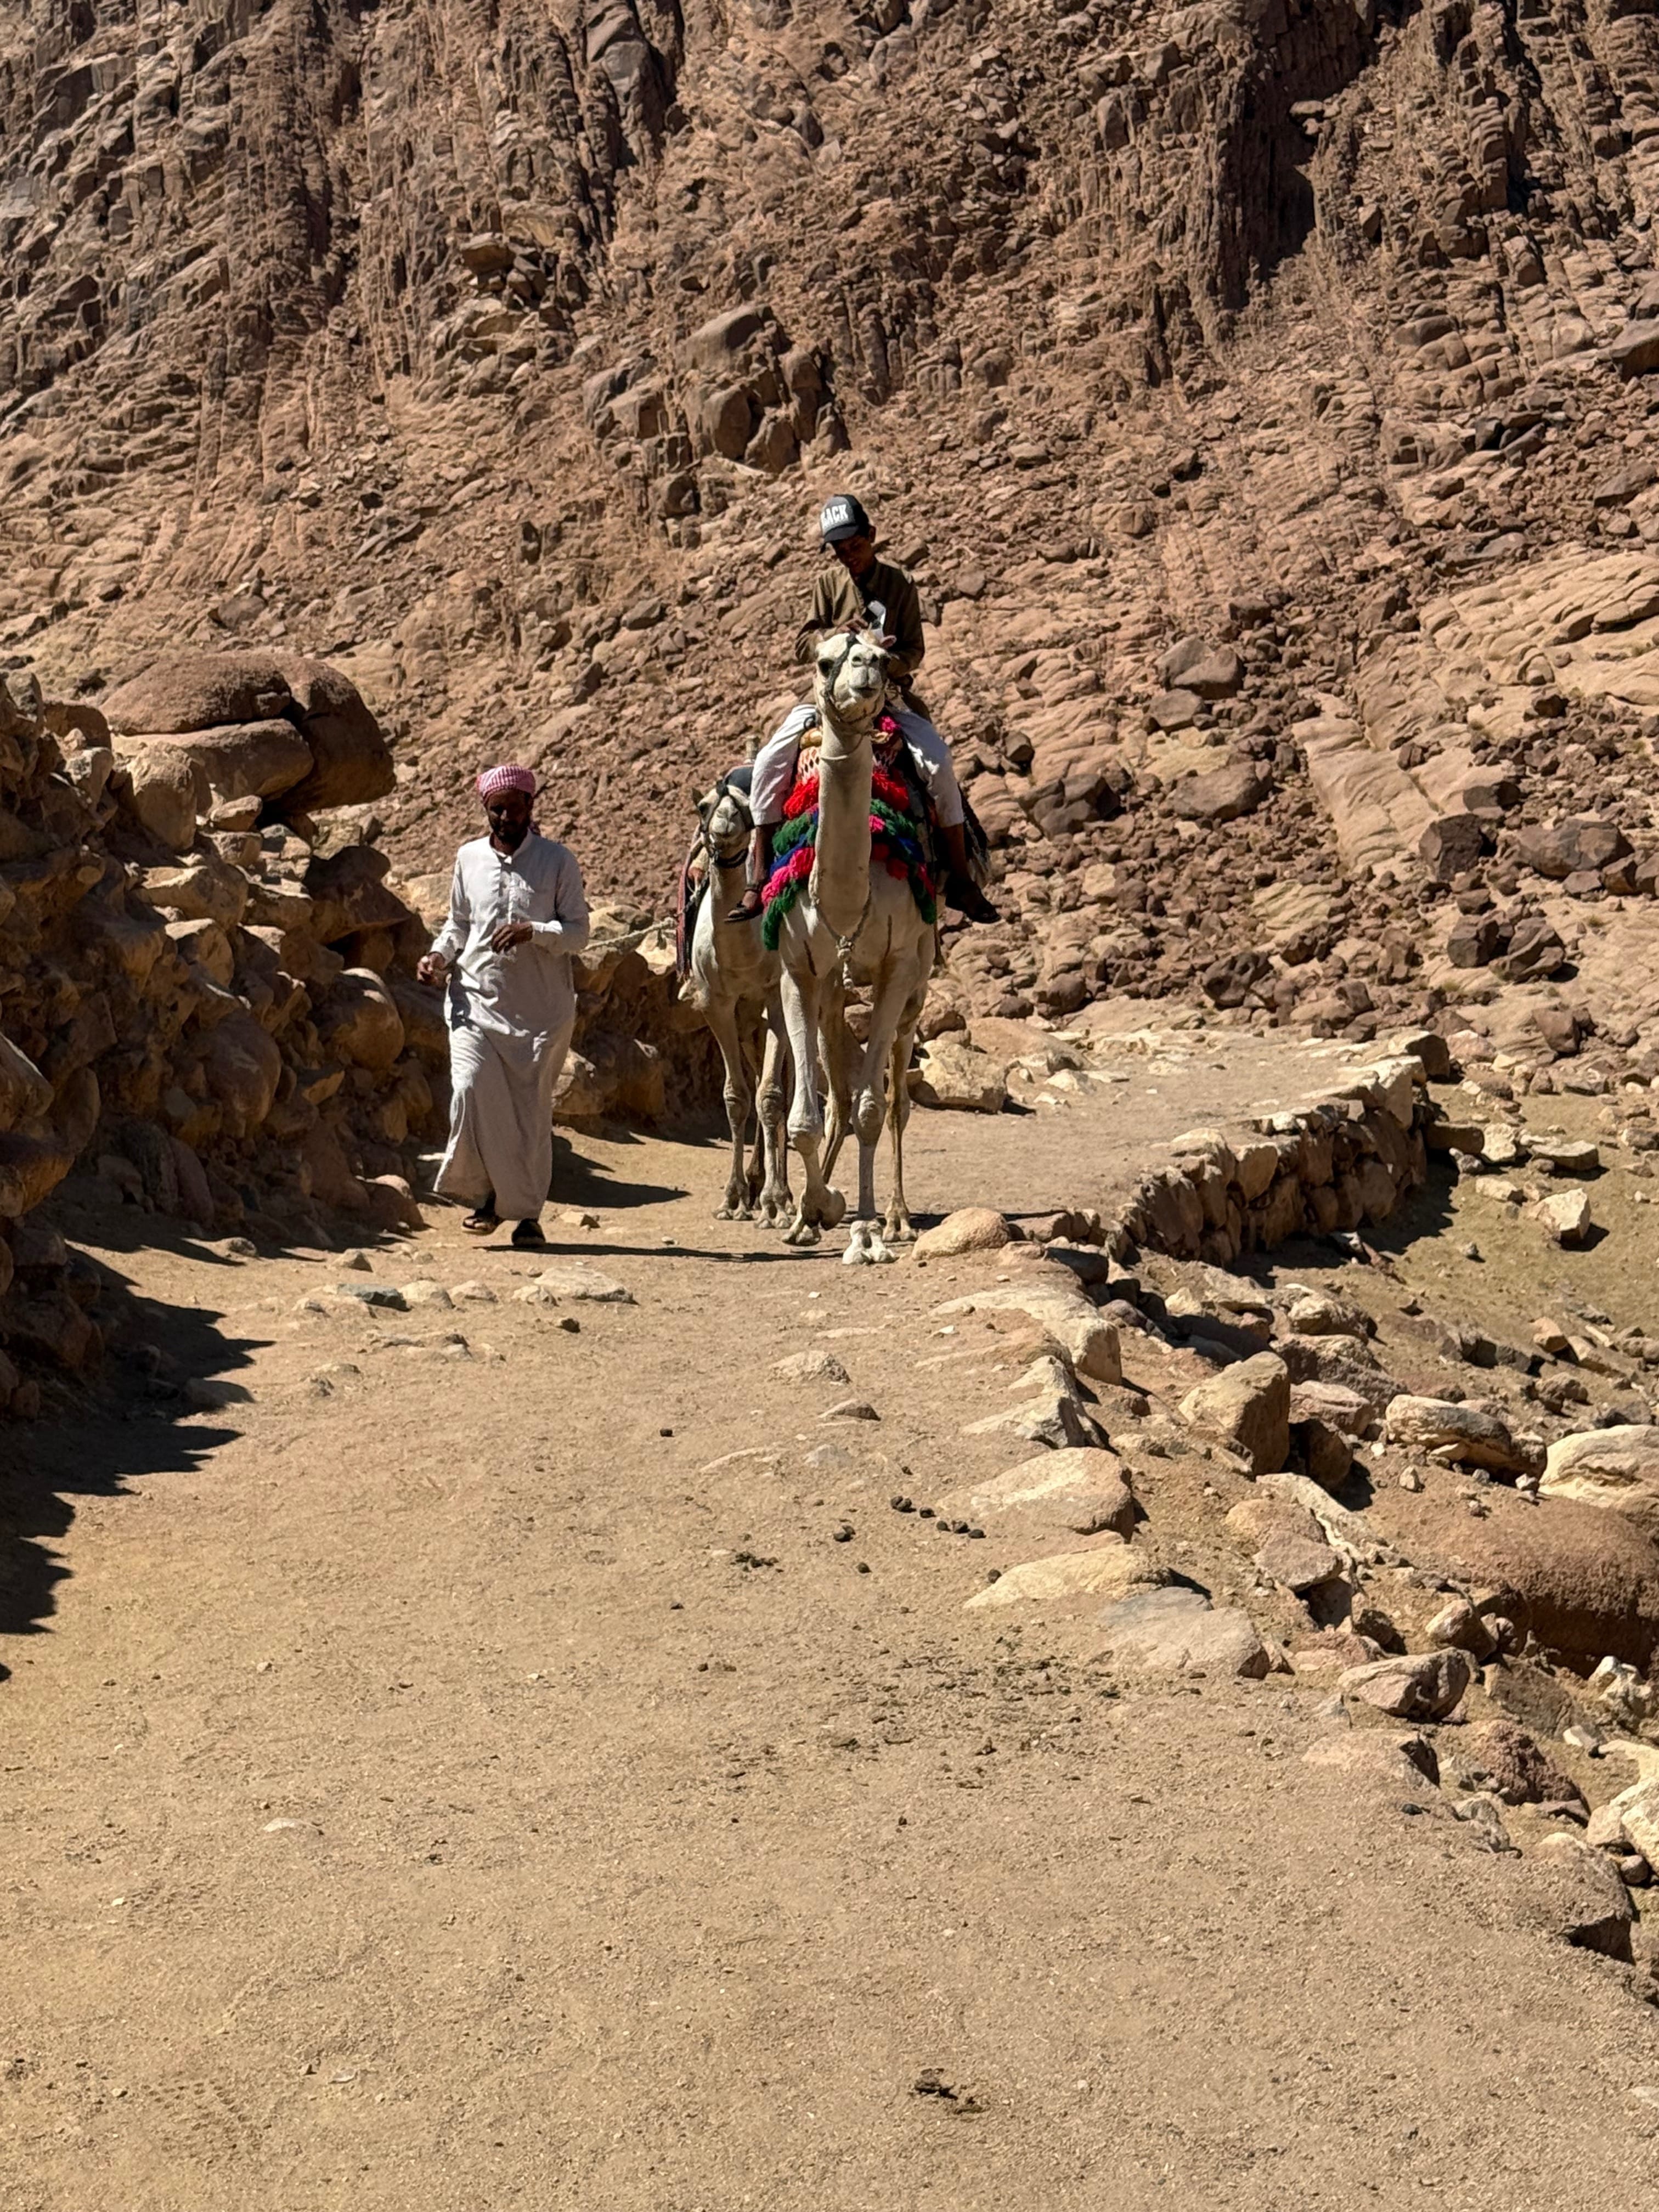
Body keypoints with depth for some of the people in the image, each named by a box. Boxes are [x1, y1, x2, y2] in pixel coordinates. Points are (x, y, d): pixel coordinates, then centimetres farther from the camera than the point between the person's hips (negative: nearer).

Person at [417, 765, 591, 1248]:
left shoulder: (558, 862, 2)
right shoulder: (469, 858, 11)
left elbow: (578, 932, -1)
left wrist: (533, 931, -19)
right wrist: (440, 955, 2)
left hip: (540, 1007, -2)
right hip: (476, 1000, 2)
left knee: (531, 1108, 1)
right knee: (471, 1088, -18)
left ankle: (528, 1212, 15)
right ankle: (485, 1193, 1)